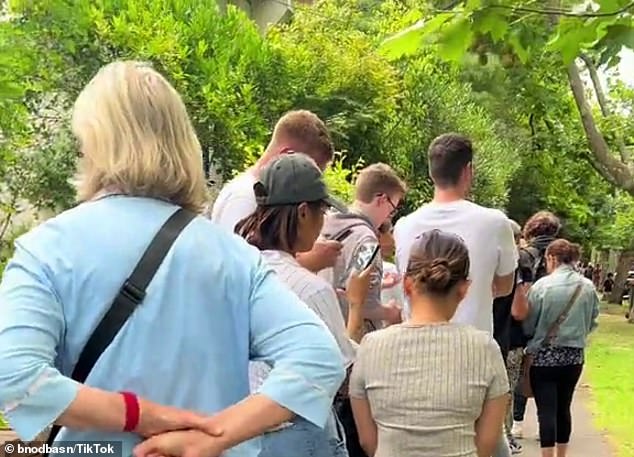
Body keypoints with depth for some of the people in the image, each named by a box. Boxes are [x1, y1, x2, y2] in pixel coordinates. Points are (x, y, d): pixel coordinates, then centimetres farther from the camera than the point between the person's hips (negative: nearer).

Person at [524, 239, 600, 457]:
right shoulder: (588, 287, -3)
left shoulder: (542, 285, -14)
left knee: (546, 409, -1)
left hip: (544, 356, -4)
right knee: (563, 408, 17)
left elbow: (528, 324, -7)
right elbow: (592, 322, 8)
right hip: (574, 356, 5)